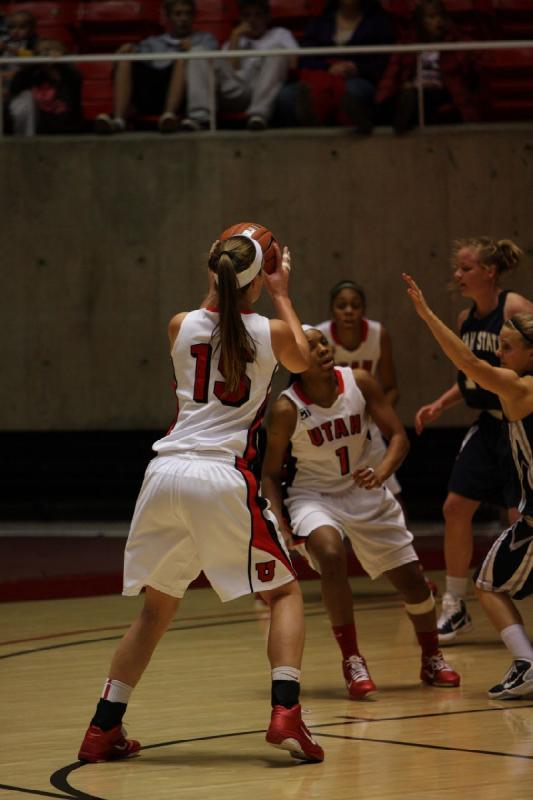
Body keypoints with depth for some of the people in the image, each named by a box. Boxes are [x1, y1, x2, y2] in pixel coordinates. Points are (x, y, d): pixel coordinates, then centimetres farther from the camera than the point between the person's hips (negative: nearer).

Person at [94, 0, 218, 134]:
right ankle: (118, 120, -37)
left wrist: (192, 50, -18)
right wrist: (128, 51, -11)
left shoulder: (205, 39, 27)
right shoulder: (152, 43, 33)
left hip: (183, 95, -2)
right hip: (149, 94, 2)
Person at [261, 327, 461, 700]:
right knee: (331, 556, -34)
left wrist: (381, 473, -27)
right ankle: (352, 661, -21)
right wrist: (279, 523, -25)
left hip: (363, 490, 3)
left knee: (411, 577, 6)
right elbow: (271, 474, -10)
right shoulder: (287, 408, -20)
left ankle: (432, 659, 33)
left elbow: (398, 435, -9)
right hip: (314, 496, -3)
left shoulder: (360, 382, -14)